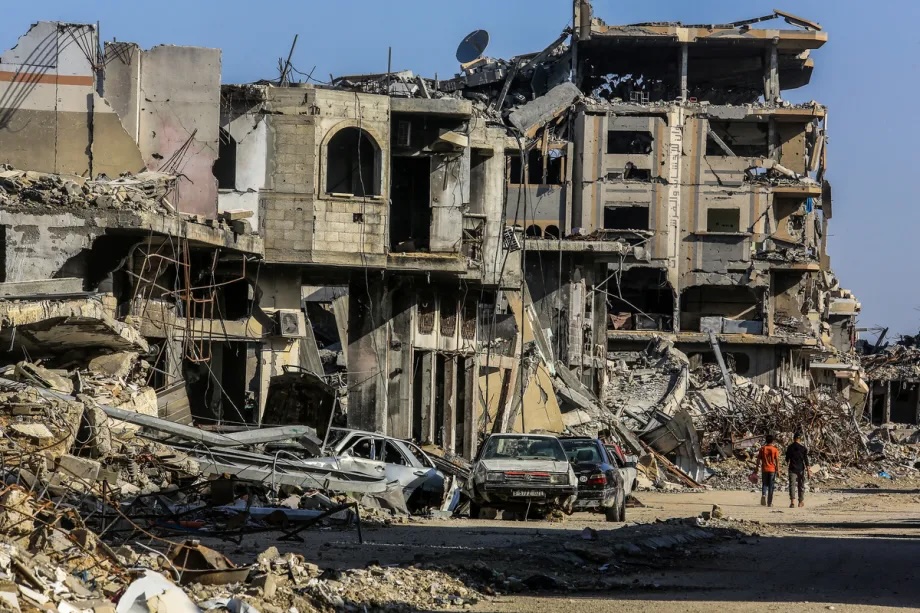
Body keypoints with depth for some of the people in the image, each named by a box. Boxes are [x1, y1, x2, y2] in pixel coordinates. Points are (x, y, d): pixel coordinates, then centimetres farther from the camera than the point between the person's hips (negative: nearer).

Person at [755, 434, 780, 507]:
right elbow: (777, 460, -8)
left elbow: (758, 459, 2)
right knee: (771, 486, 7)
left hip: (764, 469, 1)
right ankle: (769, 502, 8)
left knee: (764, 484, 11)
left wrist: (757, 468, 9)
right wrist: (777, 469, -4)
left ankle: (763, 494, -19)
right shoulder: (775, 449, -4)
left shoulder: (762, 449, 2)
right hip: (772, 469, -1)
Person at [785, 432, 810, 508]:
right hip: (801, 469, 0)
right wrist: (808, 470, -3)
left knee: (792, 485, -7)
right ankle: (801, 502, 23)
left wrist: (788, 462, 35)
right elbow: (806, 460, -6)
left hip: (792, 468, 0)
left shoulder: (789, 448, 0)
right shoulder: (803, 448, -4)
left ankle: (792, 501, -25)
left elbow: (787, 459, 12)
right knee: (801, 485, 13)